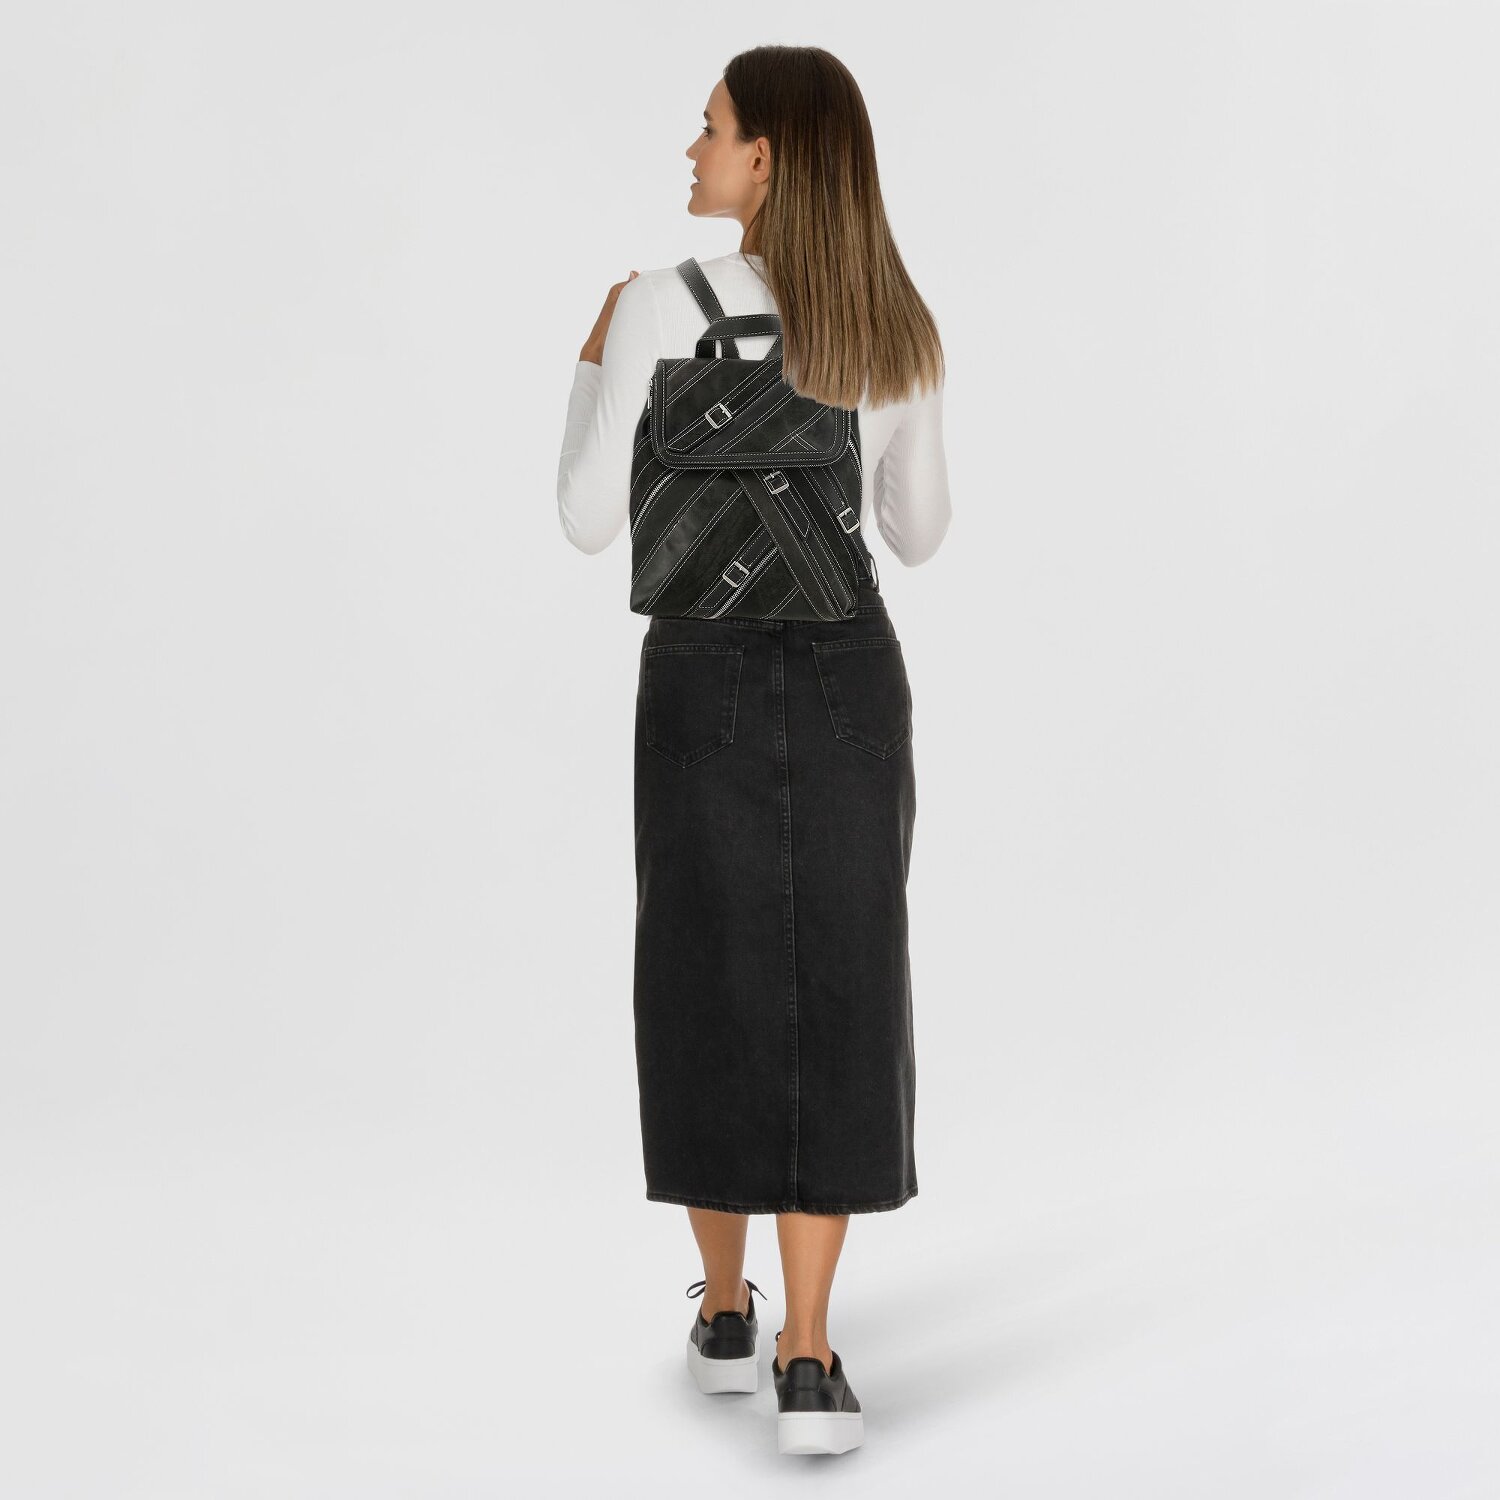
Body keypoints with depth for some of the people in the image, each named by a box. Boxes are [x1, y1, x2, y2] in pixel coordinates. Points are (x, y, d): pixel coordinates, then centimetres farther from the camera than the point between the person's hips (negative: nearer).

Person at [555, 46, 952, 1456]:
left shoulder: (662, 304, -11)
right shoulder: (900, 328, 2)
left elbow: (589, 520, -7)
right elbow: (920, 533, 11)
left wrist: (593, 363, 8)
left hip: (704, 679, -2)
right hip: (849, 677, 2)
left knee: (706, 994, 15)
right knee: (831, 1007, 4)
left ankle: (725, 1310, 25)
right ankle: (808, 1361, -4)